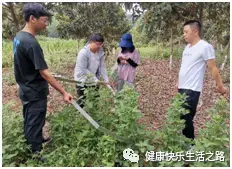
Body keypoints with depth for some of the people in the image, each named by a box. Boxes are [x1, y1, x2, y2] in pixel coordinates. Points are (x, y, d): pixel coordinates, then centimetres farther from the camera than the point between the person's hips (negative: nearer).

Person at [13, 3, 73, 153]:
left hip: (26, 90, 10)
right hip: (35, 93, -10)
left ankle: (30, 149, 47)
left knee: (29, 124, 26)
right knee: (35, 128, 6)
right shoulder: (31, 43, -26)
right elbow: (44, 73, -28)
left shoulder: (19, 37, 3)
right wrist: (64, 92, -25)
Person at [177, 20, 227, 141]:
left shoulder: (205, 47, -11)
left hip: (192, 90, -8)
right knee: (183, 116, 13)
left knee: (185, 117, -7)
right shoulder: (187, 47, 12)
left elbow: (213, 68, -10)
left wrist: (220, 86, -5)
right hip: (182, 88, 8)